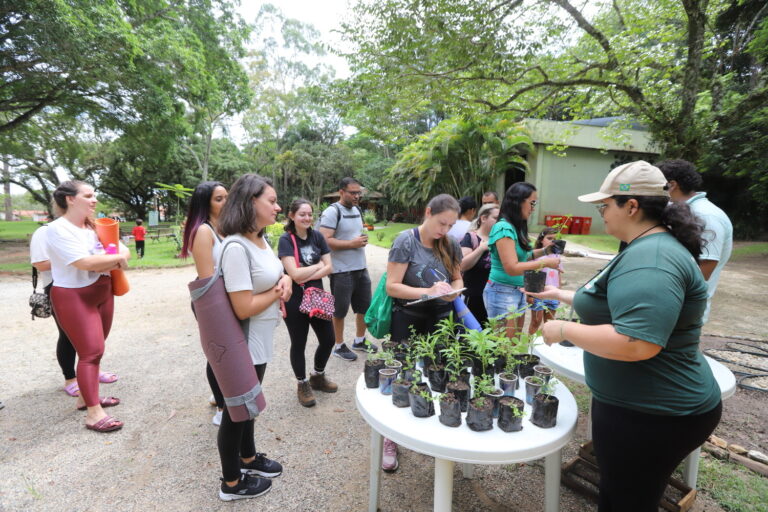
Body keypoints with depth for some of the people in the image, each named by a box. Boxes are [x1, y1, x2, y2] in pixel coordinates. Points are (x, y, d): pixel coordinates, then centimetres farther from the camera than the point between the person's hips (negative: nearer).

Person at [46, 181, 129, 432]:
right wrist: (117, 258, -11)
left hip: (103, 293, 7)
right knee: (91, 351, -8)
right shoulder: (58, 229, -15)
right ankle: (93, 414, -1)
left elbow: (124, 251, 2)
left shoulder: (95, 226, 8)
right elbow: (85, 263, -26)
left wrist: (103, 262, -17)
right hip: (74, 297, -7)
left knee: (94, 349, 14)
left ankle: (86, 397, 30)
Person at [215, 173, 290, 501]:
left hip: (260, 340, 9)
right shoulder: (236, 247, -27)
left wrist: (284, 280, -7)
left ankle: (249, 458, 48)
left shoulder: (260, 240, 2)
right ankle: (231, 483, 34)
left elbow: (270, 278, 16)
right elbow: (244, 308, -30)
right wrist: (278, 292, -14)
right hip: (243, 344, -9)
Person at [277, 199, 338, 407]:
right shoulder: (286, 240, -12)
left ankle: (318, 377, 38)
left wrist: (307, 276, -16)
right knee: (299, 344, 10)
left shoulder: (317, 236, 2)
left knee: (328, 339, 12)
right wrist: (318, 265, -9)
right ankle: (303, 385, 32)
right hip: (295, 301, -5)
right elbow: (295, 274, -21)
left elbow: (329, 268, -3)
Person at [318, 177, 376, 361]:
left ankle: (359, 340, 36)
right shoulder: (332, 212, -14)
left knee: (365, 306, 17)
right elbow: (324, 241, -22)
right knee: (340, 310, 7)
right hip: (342, 271, -8)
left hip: (361, 268, 8)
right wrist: (352, 244, -20)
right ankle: (339, 346, 24)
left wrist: (363, 239, 6)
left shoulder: (357, 210, 12)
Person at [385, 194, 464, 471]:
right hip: (409, 323, -4)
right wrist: (428, 292, -26)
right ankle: (391, 440, 27)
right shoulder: (406, 241, -13)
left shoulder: (450, 244, 2)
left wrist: (453, 290, -10)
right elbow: (392, 286, -15)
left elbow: (457, 278, 13)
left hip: (441, 321, 4)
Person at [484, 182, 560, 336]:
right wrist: (546, 262, -17)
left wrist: (544, 251, 8)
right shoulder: (504, 228, -18)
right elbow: (512, 268, -23)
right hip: (502, 293, -9)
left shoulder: (517, 227, 8)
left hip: (519, 292, 9)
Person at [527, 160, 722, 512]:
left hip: (650, 414, -10)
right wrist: (562, 296, 23)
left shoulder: (650, 259, -27)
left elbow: (636, 344, -37)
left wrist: (563, 330, -25)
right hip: (642, 404, 10)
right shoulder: (648, 249, 9)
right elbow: (616, 307, 21)